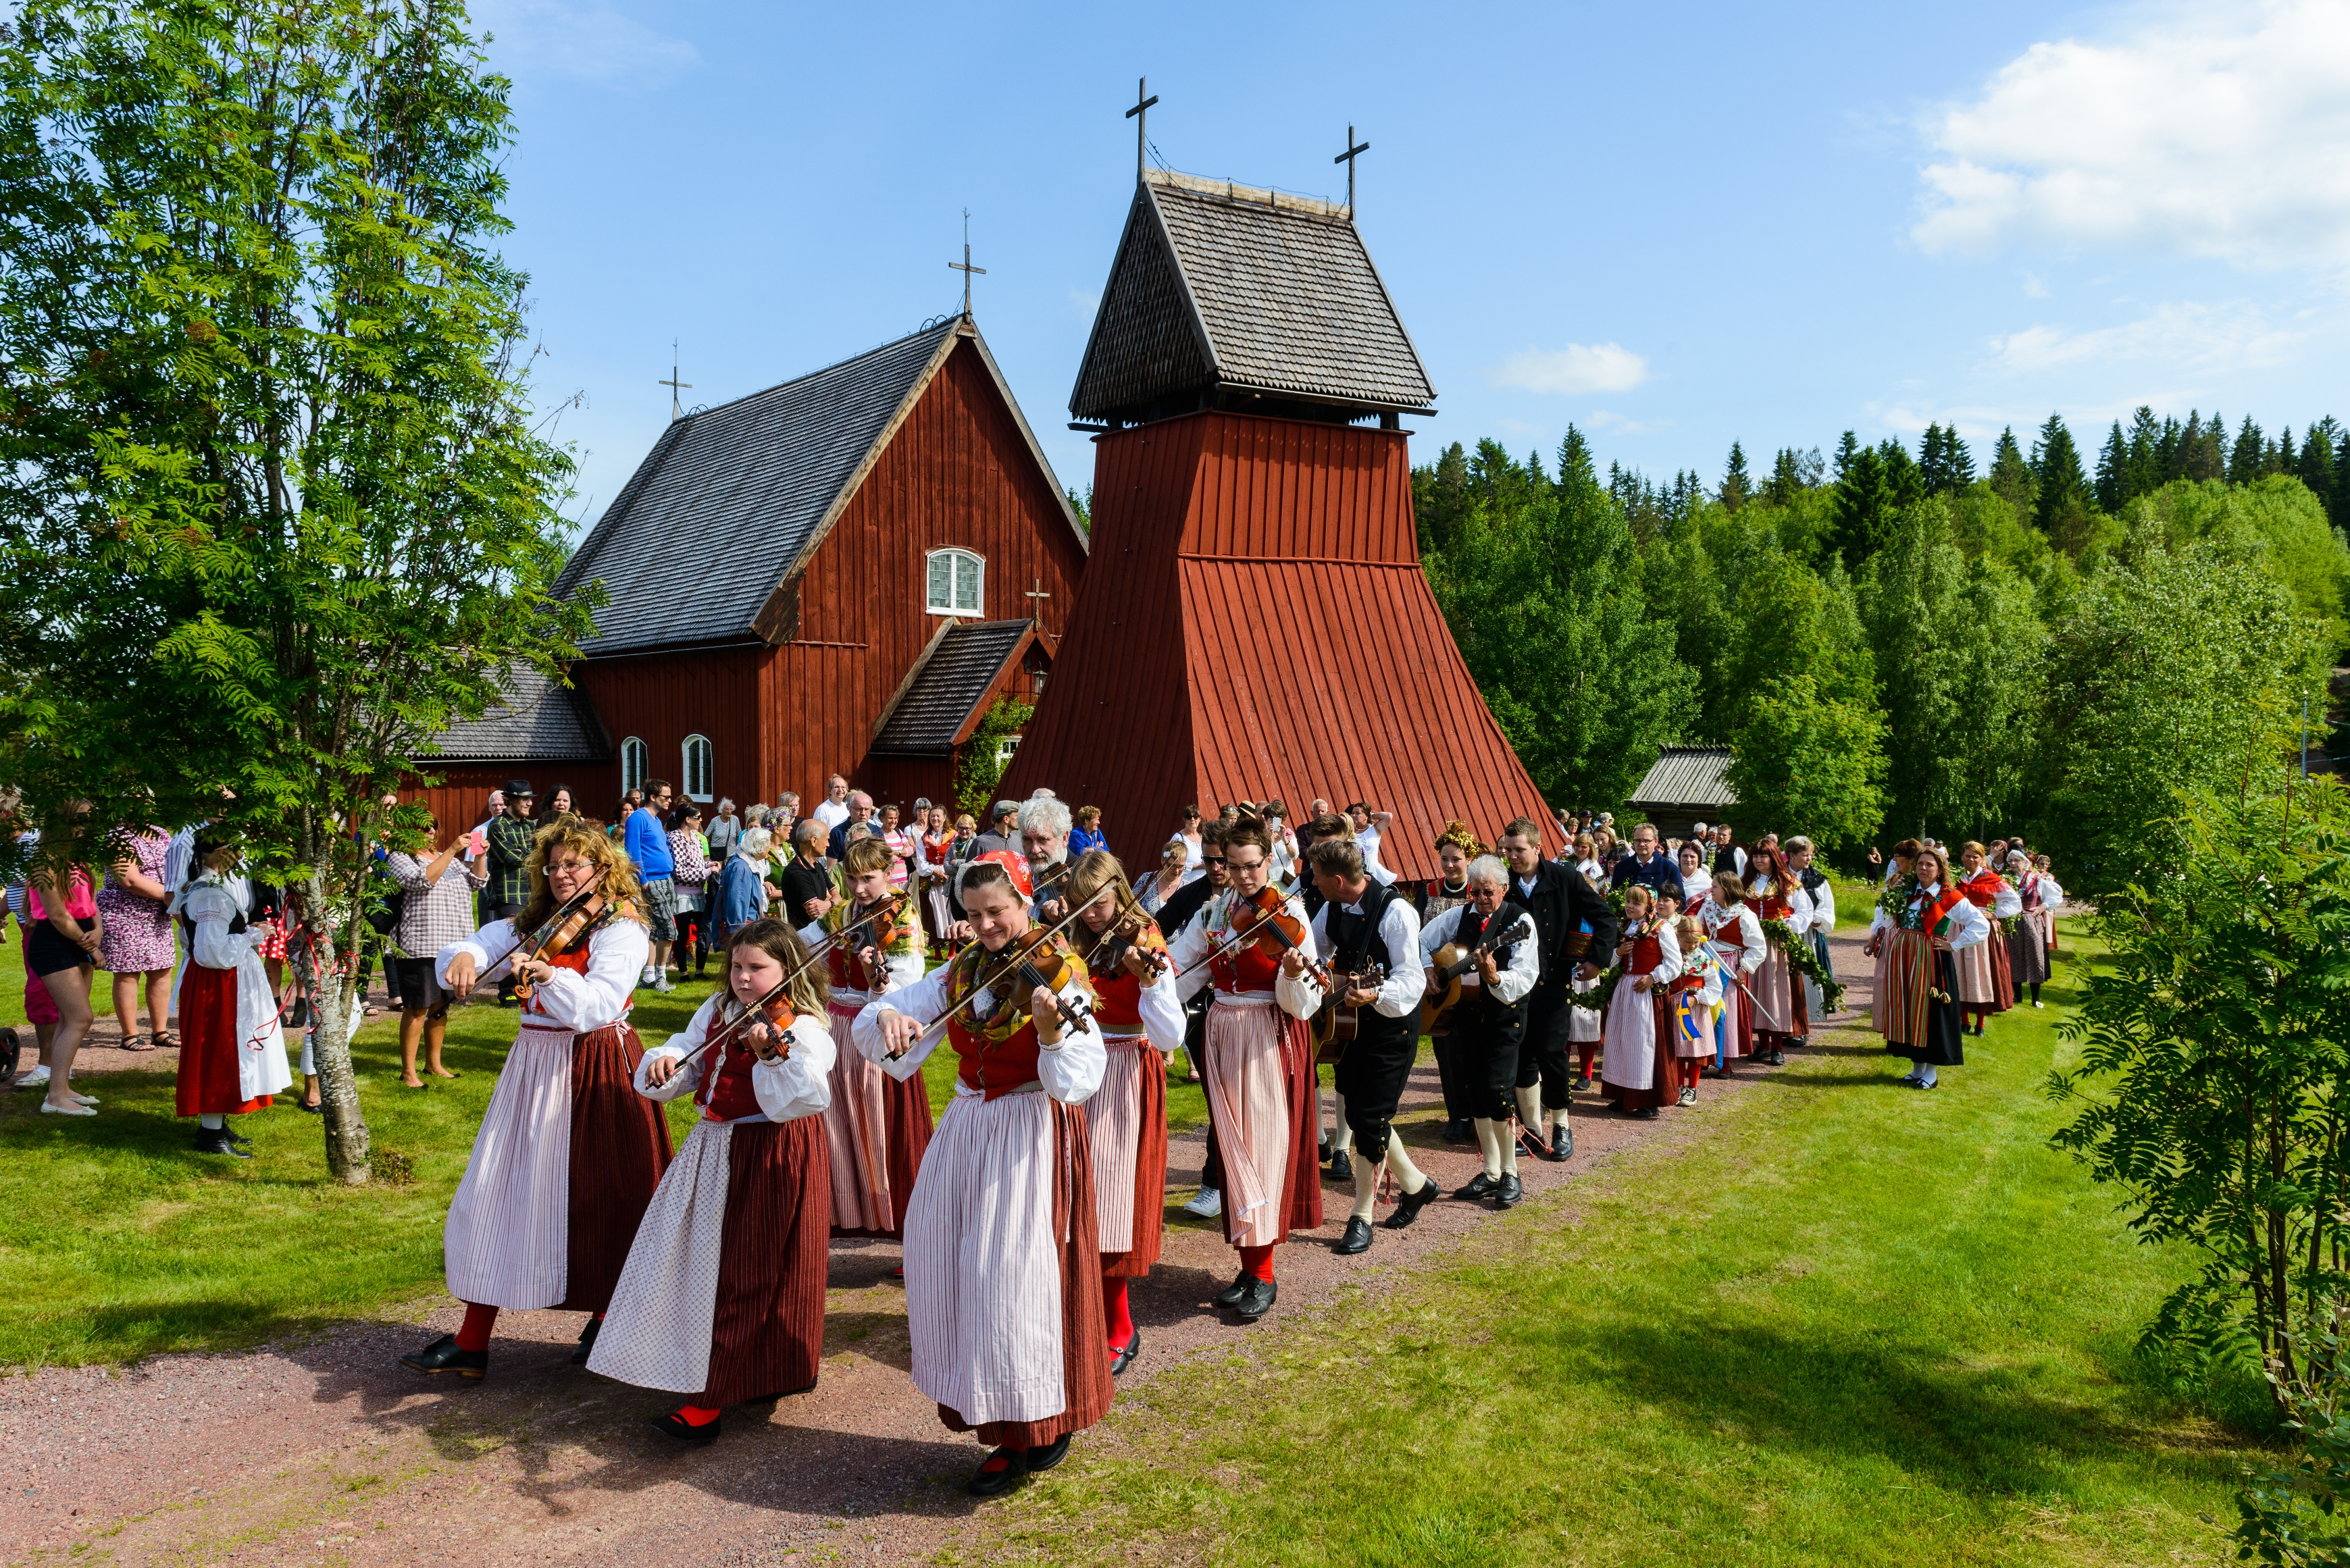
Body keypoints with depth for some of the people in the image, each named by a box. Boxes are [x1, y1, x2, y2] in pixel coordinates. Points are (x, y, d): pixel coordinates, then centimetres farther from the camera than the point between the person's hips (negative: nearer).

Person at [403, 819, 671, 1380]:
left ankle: (606, 1319, 24)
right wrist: (462, 959, -20)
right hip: (534, 1067, 6)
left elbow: (598, 1006, -23)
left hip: (595, 1072, -6)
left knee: (597, 1198, 2)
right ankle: (471, 1343, 12)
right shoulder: (530, 925, 11)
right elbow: (478, 948, 3)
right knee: (500, 1194, 5)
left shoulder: (621, 928, -9)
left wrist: (546, 973, -39)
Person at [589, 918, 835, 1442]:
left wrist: (770, 1055, -42)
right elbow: (688, 1057, 9)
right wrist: (663, 1066, -13)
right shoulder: (718, 1013, 10)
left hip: (771, 1161, -9)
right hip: (714, 1155, 9)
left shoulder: (802, 1029, -15)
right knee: (703, 1260, 17)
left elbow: (800, 1100, -28)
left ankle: (710, 1400, 6)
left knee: (740, 1276, -2)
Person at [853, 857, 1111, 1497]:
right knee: (956, 1273, 6)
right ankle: (1009, 1432, 20)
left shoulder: (1056, 974, -10)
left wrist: (1052, 1029, -39)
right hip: (967, 1134, 6)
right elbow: (870, 1026, 2)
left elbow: (1077, 1081, -20)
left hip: (1034, 1138, -6)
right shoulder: (960, 975, 6)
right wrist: (886, 1017, -21)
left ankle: (1049, 1418, 15)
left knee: (1022, 1275, -7)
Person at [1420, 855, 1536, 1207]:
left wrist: (1494, 977, -36)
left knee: (1497, 1091, -15)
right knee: (1475, 1094, 9)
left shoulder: (1519, 922, -10)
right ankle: (1490, 1172, 21)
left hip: (1504, 1017, -6)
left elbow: (1525, 978, -19)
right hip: (1465, 1015, 6)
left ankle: (1510, 1174, 0)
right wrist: (1428, 969, 4)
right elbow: (1423, 940, 20)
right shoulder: (1458, 916, 6)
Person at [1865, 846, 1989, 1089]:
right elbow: (1885, 914, 20)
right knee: (1907, 1012, 10)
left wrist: (1954, 945, -11)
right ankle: (1917, 1068, 21)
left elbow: (1981, 925, -10)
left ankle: (1931, 1072, 10)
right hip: (1901, 959, 5)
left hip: (1929, 961, -5)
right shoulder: (1904, 891, 9)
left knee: (1929, 1013, -1)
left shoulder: (1950, 897, -6)